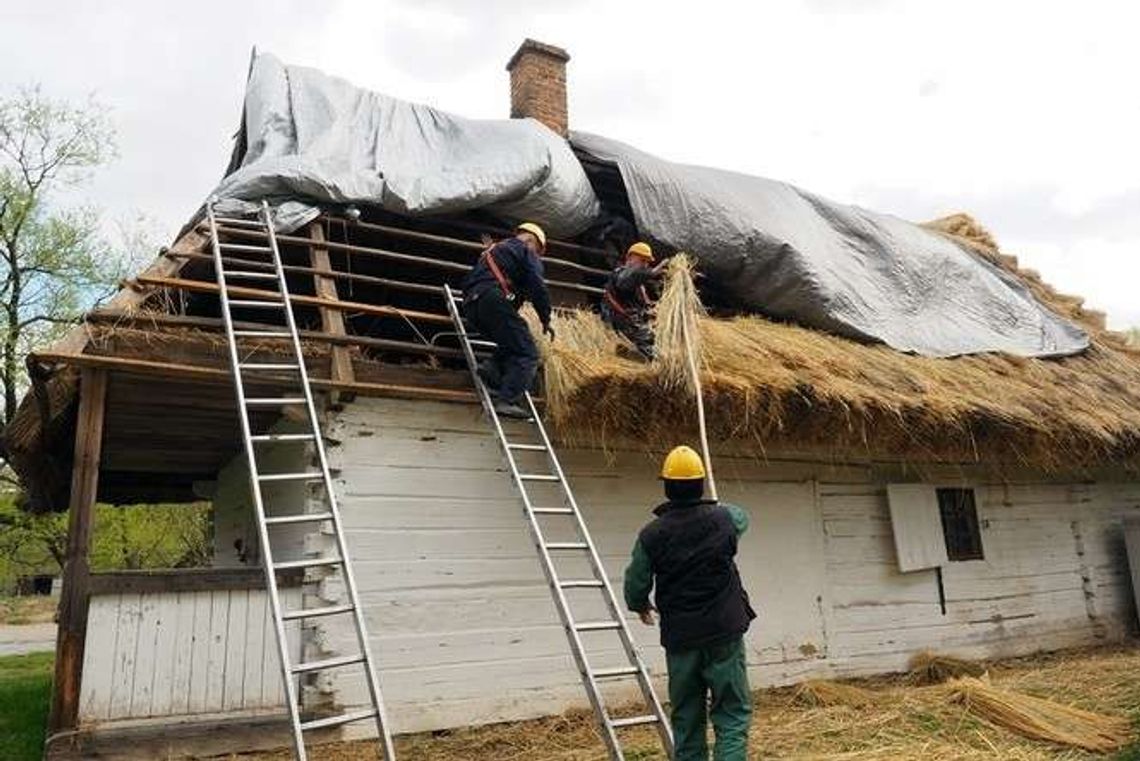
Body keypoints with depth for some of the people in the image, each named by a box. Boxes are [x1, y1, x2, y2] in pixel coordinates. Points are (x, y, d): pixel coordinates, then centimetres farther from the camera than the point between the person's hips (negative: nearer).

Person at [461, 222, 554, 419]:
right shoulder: (526, 251, 12)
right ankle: (507, 401, -20)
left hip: (471, 305, 8)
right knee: (527, 353, -7)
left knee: (512, 344, 21)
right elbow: (537, 286, -3)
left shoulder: (494, 250, 36)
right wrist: (545, 319, 4)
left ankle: (491, 368, -3)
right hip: (493, 300, -8)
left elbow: (467, 281, 33)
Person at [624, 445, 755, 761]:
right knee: (732, 714, 4)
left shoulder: (652, 534, -8)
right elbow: (742, 517, 19)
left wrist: (641, 607, 22)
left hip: (680, 637, 1)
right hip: (724, 633, -1)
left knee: (687, 718, 13)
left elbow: (635, 586, 0)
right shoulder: (723, 519, -6)